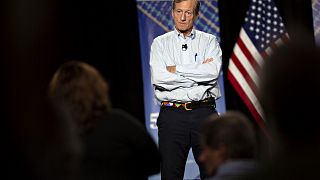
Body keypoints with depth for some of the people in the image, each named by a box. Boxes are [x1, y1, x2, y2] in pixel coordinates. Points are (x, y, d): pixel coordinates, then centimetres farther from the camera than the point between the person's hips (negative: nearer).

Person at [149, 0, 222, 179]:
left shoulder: (210, 41, 10)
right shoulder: (160, 43, 9)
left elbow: (213, 72, -10)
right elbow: (158, 78, -7)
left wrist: (176, 69, -6)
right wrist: (200, 72, -6)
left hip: (204, 112, 0)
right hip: (172, 115, 0)